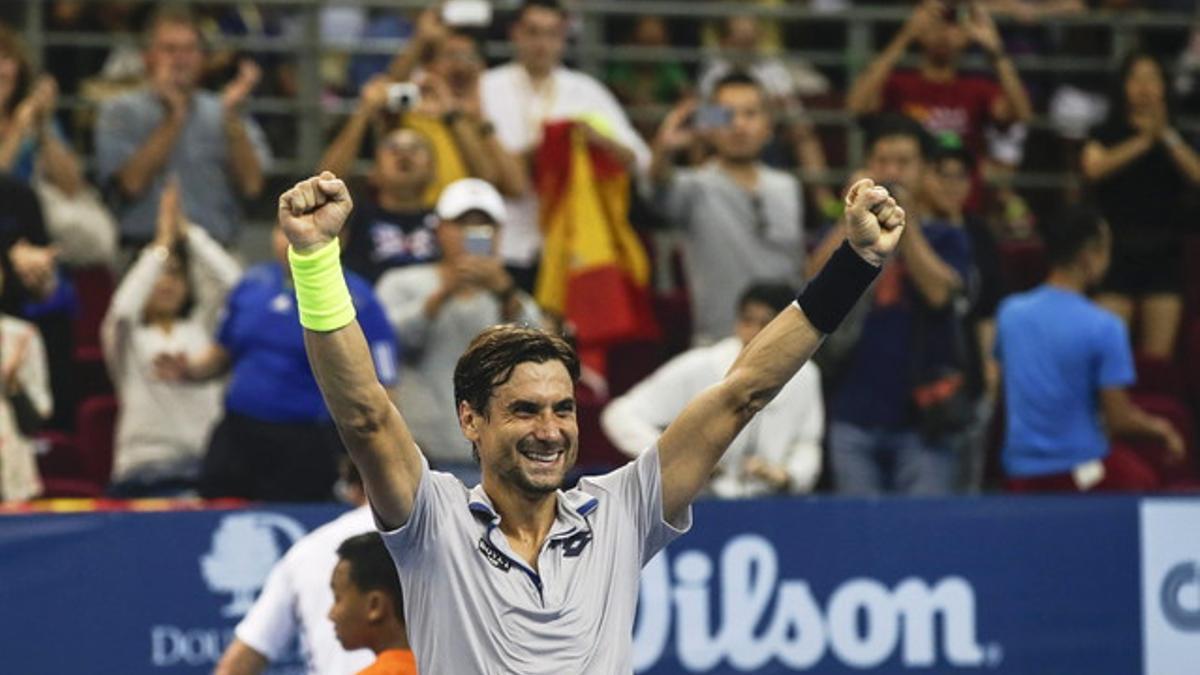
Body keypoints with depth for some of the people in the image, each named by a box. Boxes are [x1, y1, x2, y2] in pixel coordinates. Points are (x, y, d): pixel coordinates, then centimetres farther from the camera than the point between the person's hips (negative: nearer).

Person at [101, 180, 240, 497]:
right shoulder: (127, 335, 12)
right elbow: (123, 308, -12)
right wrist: (162, 244, -8)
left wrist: (187, 230, 1)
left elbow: (231, 280, 3)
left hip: (206, 459, 2)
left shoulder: (200, 328, 18)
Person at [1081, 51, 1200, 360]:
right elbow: (1095, 166, -15)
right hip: (1119, 250, -2)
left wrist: (1167, 136, -18)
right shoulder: (1106, 134, 6)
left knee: (1160, 352, -3)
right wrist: (1144, 141, -18)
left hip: (1163, 252, 2)